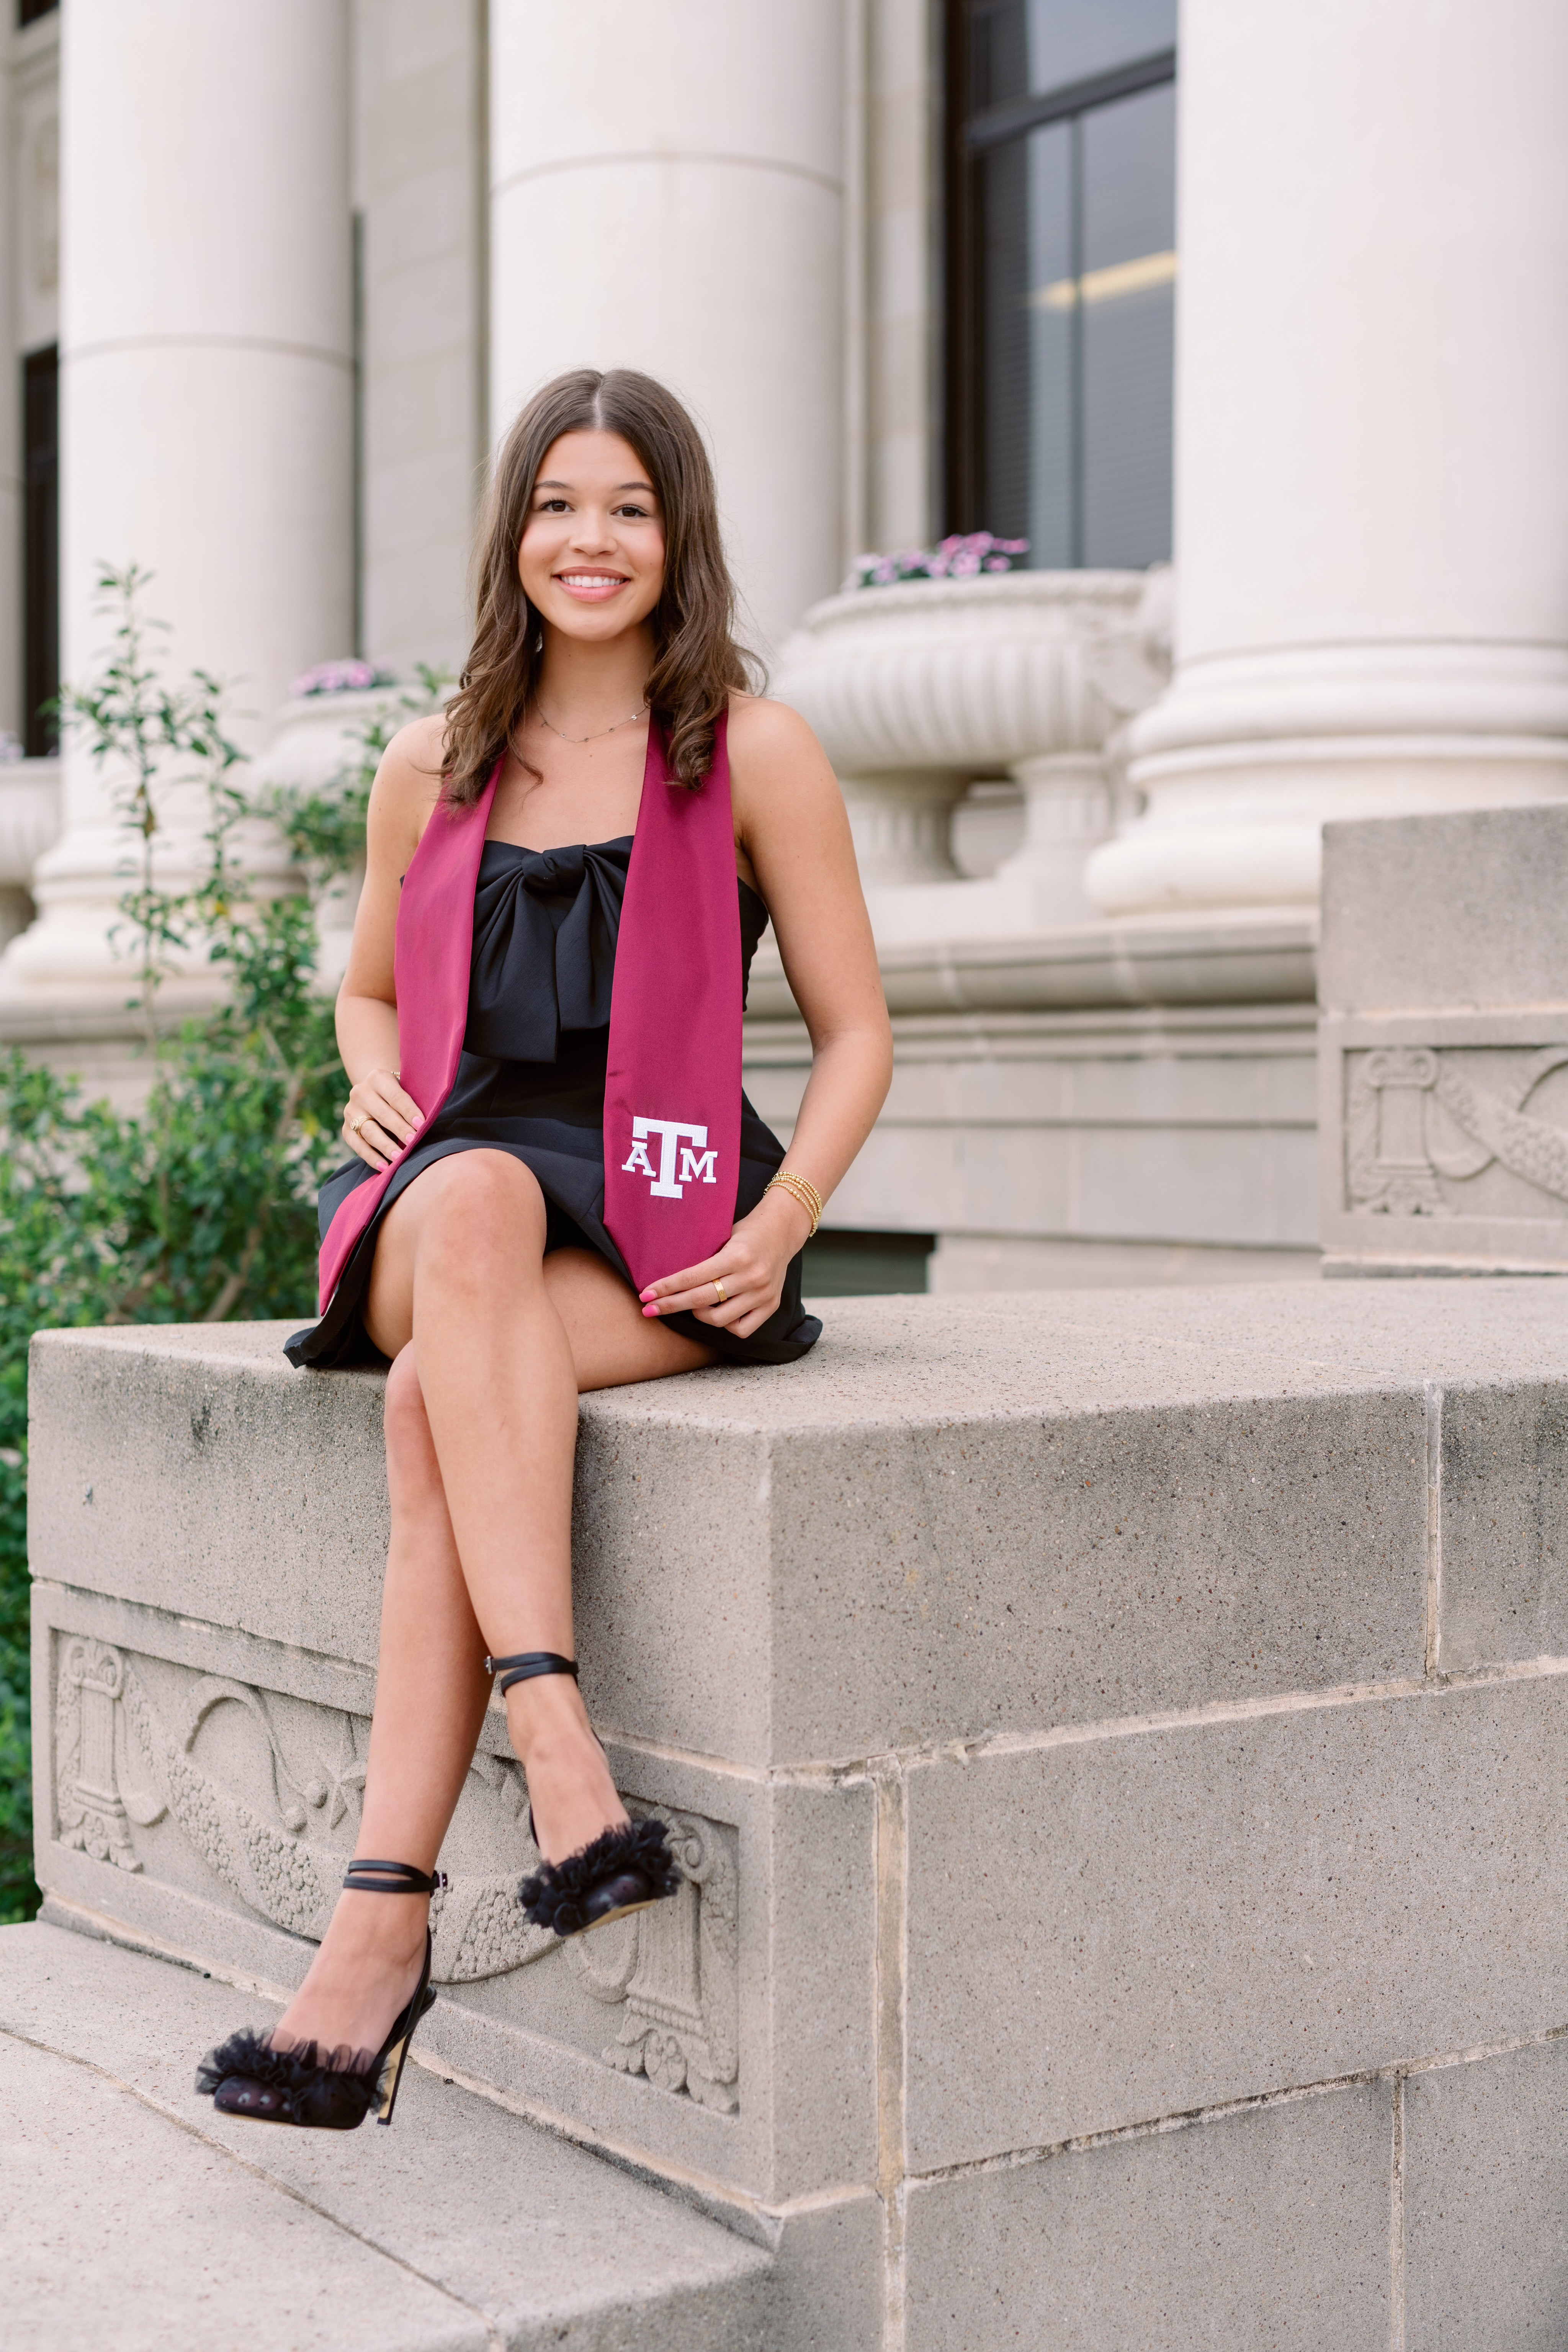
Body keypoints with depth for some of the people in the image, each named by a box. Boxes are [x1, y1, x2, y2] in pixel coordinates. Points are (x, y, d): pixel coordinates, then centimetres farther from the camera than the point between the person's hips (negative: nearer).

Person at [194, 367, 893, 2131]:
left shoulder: (752, 755, 6)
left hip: (668, 1231, -2)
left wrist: (778, 1229, -11)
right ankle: (563, 1760, -45)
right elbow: (371, 988, 29)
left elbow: (855, 1034, 5)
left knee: (435, 1405, -34)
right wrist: (374, 1082, 4)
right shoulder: (434, 771, 16)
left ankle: (385, 1922, -33)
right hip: (447, 1208, 2)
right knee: (473, 1197, -37)